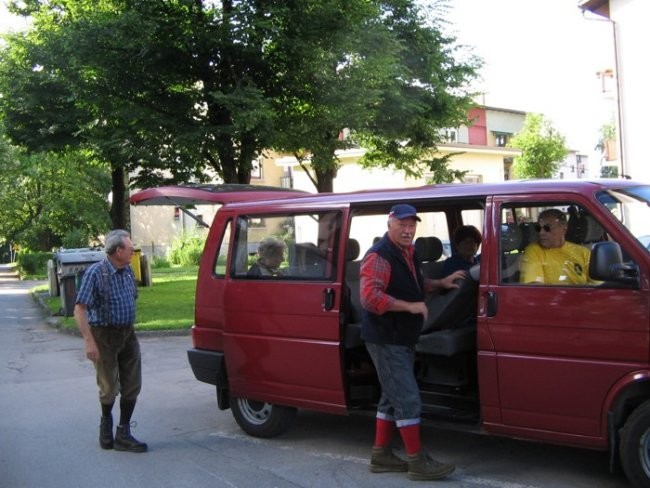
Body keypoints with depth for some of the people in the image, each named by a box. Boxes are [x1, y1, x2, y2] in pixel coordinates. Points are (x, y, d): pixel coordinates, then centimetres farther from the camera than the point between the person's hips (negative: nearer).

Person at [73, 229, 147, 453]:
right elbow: (80, 310, -19)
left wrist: (128, 329, 15)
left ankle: (123, 434, 11)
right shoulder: (96, 273, -16)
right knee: (109, 388, 5)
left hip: (127, 334, 6)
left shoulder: (127, 271, 6)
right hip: (105, 336, -6)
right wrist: (89, 341, -26)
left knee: (132, 386, 3)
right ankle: (106, 423, 32)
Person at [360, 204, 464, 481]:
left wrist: (440, 283, 17)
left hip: (402, 339, 10)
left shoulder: (408, 253, 13)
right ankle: (417, 462, 0)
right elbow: (370, 297, -29)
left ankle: (381, 455, 25)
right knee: (408, 399, -8)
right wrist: (410, 306, -27)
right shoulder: (379, 257, -18)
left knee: (392, 398, 15)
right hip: (386, 340, -10)